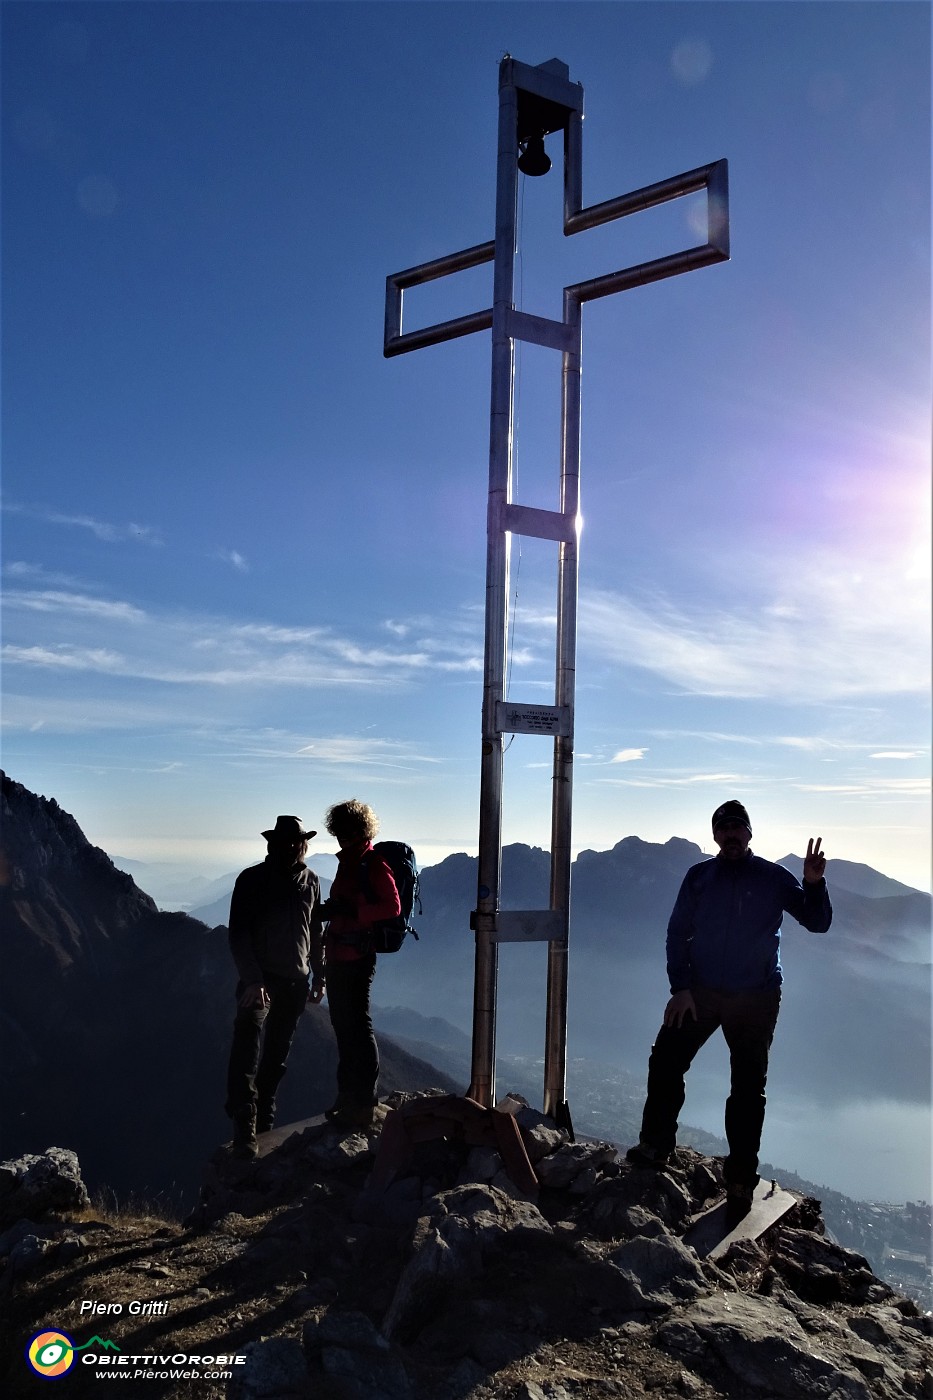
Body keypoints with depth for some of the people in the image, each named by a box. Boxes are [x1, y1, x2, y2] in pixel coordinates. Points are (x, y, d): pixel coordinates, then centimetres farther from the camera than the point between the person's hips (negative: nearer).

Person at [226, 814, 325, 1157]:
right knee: (247, 1043, -19)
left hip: (296, 981, 4)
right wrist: (252, 981, -19)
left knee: (277, 1055, 11)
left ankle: (264, 1120, 22)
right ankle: (245, 1126, -19)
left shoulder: (311, 882, 7)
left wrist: (319, 976, 14)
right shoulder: (251, 880, -6)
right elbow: (238, 935, -10)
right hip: (260, 979, -4)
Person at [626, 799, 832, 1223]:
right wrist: (680, 988, -6)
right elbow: (677, 933, 2)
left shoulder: (773, 878, 0)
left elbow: (817, 923, -3)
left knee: (748, 1086, 4)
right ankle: (656, 1144, 12)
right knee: (665, 1061, -6)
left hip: (757, 998, -1)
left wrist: (813, 884, -22)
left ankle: (741, 1179, 15)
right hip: (700, 991, 1)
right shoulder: (699, 877, 2)